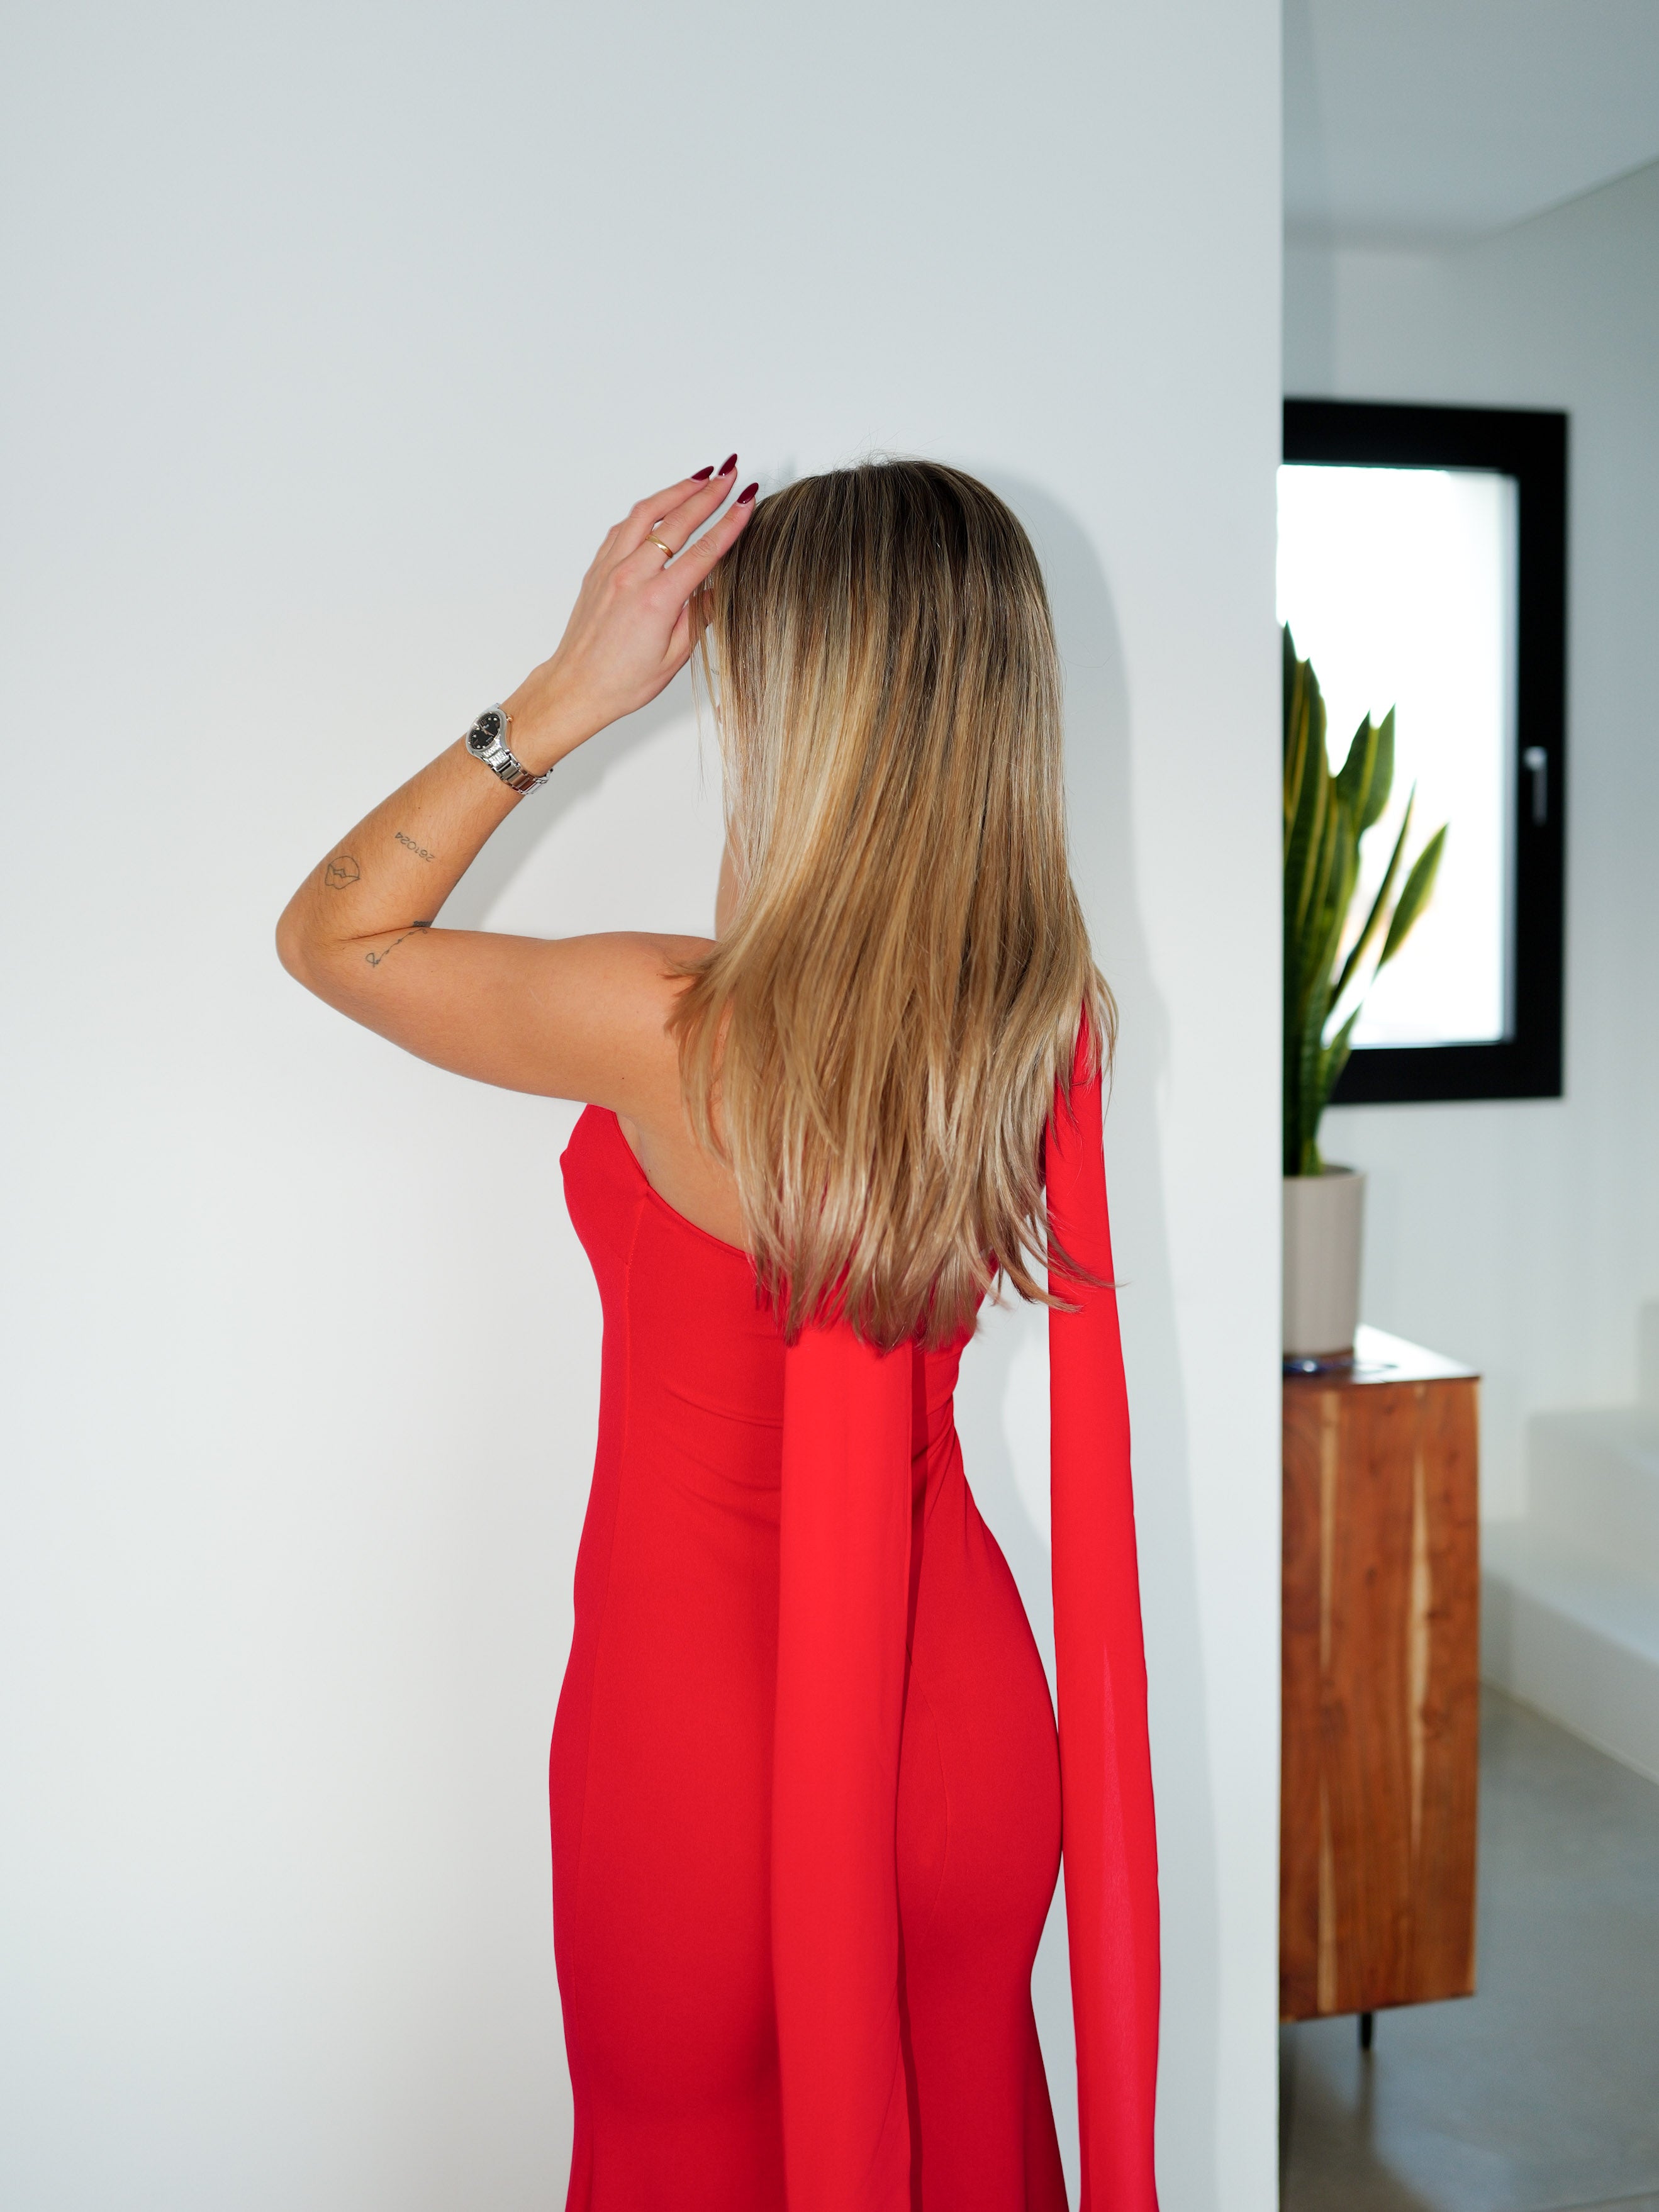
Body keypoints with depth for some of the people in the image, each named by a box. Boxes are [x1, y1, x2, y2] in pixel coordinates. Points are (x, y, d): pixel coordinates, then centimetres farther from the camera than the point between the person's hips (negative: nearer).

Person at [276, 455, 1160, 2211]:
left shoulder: (669, 1032, -28)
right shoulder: (1052, 1019, -13)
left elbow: (328, 928, -11)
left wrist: (566, 696, -14)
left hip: (709, 1743, -4)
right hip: (968, 1728, 5)